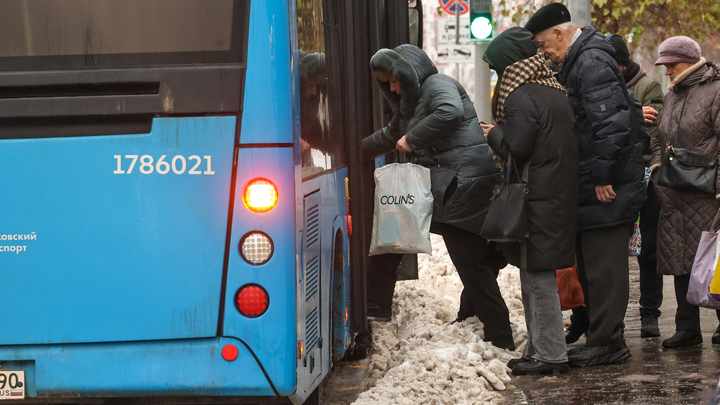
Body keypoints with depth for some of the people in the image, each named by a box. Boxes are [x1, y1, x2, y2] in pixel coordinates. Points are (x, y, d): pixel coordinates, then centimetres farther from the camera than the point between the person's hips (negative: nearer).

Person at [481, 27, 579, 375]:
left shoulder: (521, 98, -14)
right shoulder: (555, 91, 15)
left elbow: (516, 148, -18)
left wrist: (493, 133, 1)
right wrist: (501, 136, 18)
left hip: (537, 199, -9)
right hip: (561, 194, 9)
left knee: (537, 274, -5)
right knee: (537, 273, 15)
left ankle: (551, 354, -3)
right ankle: (538, 348, 20)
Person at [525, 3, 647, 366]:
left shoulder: (592, 63, -16)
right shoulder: (578, 63, 17)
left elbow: (612, 124, -24)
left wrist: (603, 178, -22)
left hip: (607, 187, -11)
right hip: (592, 184, 11)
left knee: (603, 266, -6)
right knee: (591, 265, 14)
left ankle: (607, 344, -2)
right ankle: (602, 338, 21)